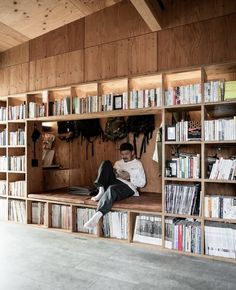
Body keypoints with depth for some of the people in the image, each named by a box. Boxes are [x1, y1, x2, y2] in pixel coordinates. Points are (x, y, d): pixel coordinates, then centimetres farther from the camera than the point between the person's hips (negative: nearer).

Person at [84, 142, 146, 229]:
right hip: (114, 182, 5)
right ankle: (101, 191, -28)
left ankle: (97, 216, -53)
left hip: (127, 186, -5)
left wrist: (129, 177, -10)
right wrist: (113, 173, -1)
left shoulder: (137, 164, 11)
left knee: (112, 189, -41)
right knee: (106, 163, -15)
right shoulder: (118, 163, 25)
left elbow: (142, 183, 4)